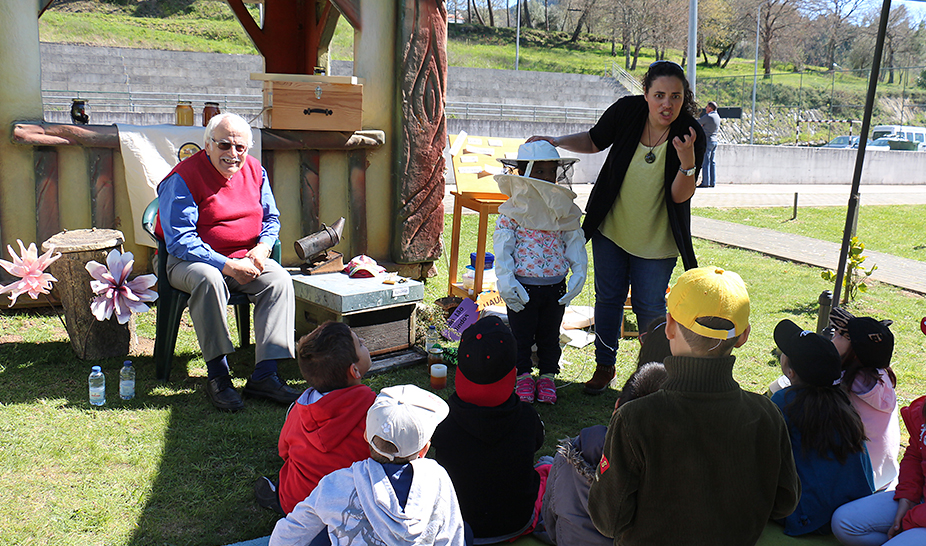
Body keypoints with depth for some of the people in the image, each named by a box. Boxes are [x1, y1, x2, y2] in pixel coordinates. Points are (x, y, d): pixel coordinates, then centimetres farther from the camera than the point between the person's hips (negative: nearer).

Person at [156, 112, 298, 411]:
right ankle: (217, 375, -29)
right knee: (208, 279, -38)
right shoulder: (182, 178, -13)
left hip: (245, 258, 5)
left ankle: (265, 375, -25)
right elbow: (180, 240, -19)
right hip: (189, 261, -5)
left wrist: (263, 247, -8)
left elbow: (271, 218, 15)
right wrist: (227, 265, -28)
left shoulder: (254, 171, 5)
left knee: (279, 279, -23)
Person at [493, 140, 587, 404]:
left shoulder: (565, 209, 3)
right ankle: (523, 376, 26)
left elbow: (575, 242, 5)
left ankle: (548, 375, 30)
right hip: (522, 286, -2)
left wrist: (579, 274, -6)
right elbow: (502, 246, -8)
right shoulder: (512, 209, -6)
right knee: (521, 334, 9)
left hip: (556, 286, 3)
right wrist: (505, 280, -16)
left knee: (550, 334, 15)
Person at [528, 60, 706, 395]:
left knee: (649, 306, 4)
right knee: (608, 297, 12)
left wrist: (687, 161, -37)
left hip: (656, 239, -2)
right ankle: (604, 366, 31)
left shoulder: (691, 135, -19)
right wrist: (558, 142, -11)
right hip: (610, 228, 3)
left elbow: (680, 196, -20)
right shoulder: (627, 110, -14)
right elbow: (594, 142, 5)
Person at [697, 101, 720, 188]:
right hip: (715, 141, 8)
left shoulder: (708, 117, -14)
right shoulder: (717, 116, 12)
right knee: (712, 162, 10)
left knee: (705, 162, -7)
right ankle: (712, 182, 10)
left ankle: (705, 182, -8)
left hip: (707, 141, -8)